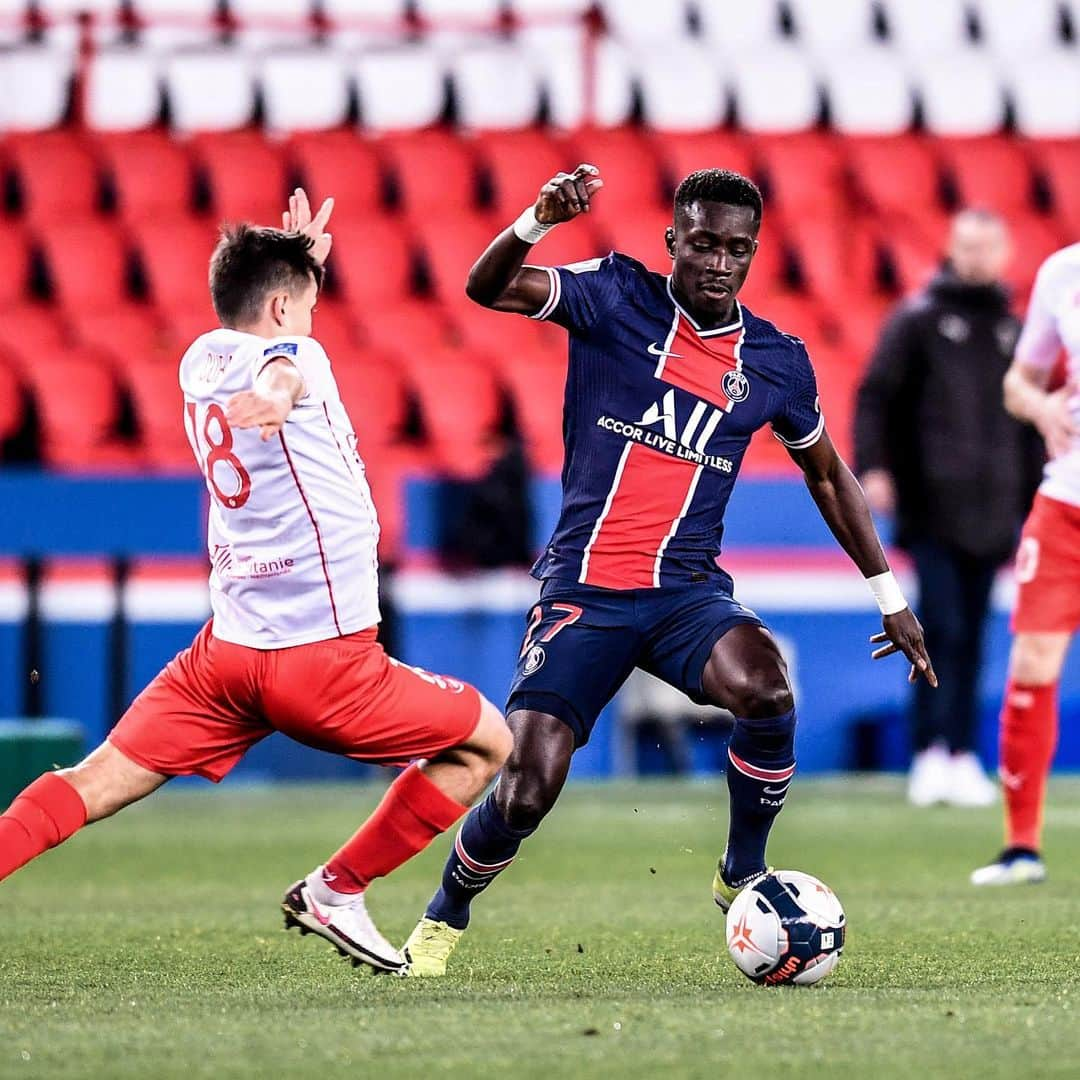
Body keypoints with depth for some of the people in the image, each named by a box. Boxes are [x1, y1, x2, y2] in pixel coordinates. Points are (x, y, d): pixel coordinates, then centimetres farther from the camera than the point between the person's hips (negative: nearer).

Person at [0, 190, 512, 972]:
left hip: (225, 648, 7)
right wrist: (277, 396, -58)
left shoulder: (200, 360, 14)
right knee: (487, 742, 9)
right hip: (324, 654, -7)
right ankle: (336, 892, 8)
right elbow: (284, 364, -36)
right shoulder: (293, 353, -8)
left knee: (89, 786, 2)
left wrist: (303, 261, 37)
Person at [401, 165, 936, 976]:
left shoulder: (777, 361, 6)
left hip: (688, 589, 2)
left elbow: (828, 474, 21)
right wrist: (538, 221, -35)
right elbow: (487, 289, -15)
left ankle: (743, 876, -7)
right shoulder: (619, 298, -2)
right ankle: (444, 917, 21)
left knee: (765, 688, -32)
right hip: (583, 589, -2)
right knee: (525, 798, -11)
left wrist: (890, 595, 20)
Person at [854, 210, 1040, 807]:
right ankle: (931, 753, -10)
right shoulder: (917, 319, 2)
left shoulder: (1013, 330, 16)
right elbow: (874, 395, -3)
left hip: (991, 514, 4)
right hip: (933, 510, -4)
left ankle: (962, 754, 9)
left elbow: (1030, 421, 21)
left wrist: (1032, 507, 18)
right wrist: (872, 467, -16)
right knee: (941, 629, -11)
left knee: (971, 638, 6)